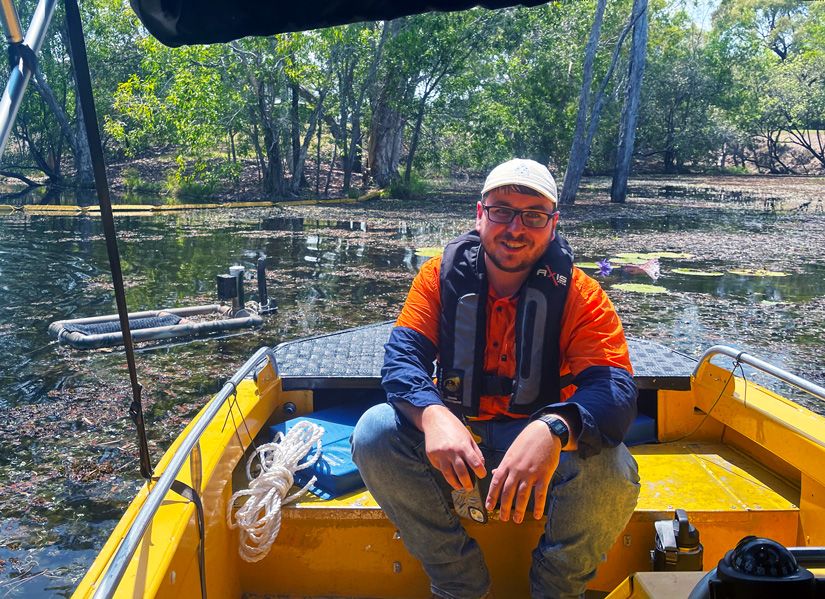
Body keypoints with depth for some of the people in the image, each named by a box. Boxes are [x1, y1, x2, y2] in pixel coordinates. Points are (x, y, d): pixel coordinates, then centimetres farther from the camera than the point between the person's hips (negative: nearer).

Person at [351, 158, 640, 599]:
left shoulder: (579, 295, -12)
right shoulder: (443, 274, -6)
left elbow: (616, 391, -24)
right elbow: (401, 358, -15)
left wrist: (553, 430, -48)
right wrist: (432, 414, -39)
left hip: (537, 443, -1)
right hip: (454, 436, 2)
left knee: (612, 471, -31)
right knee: (374, 433, -24)